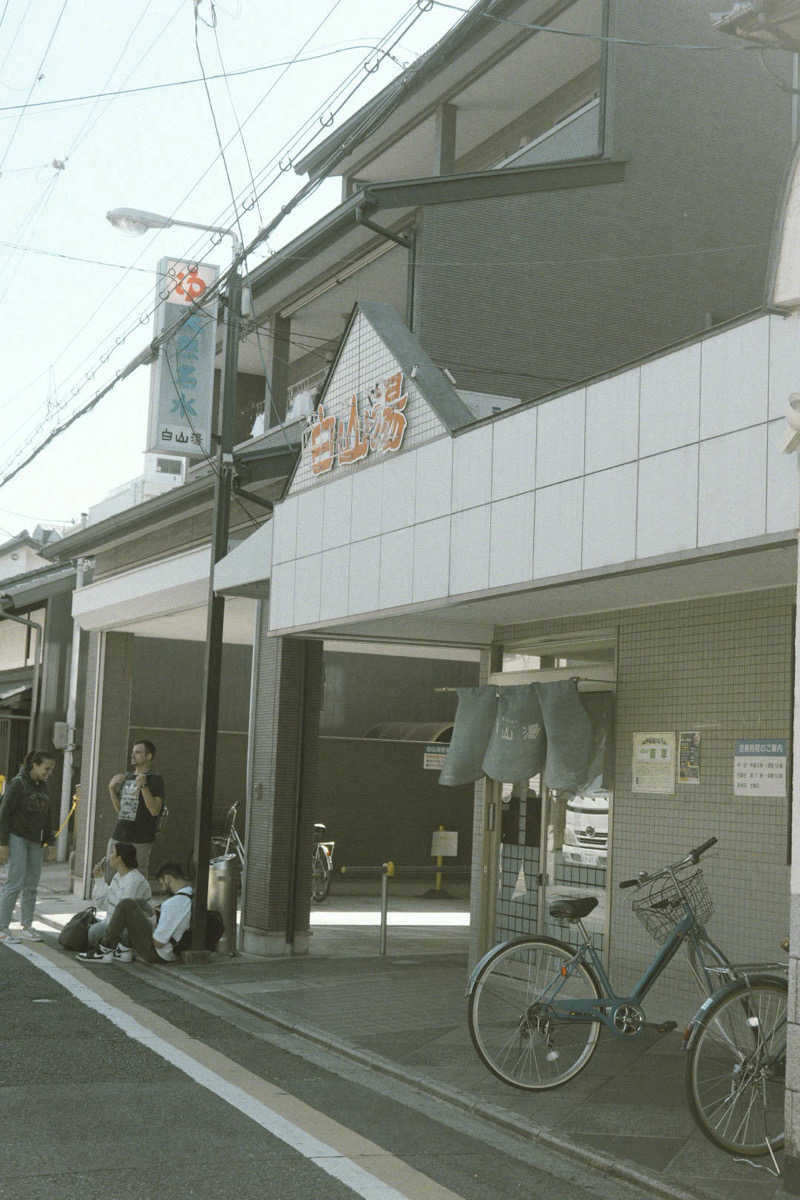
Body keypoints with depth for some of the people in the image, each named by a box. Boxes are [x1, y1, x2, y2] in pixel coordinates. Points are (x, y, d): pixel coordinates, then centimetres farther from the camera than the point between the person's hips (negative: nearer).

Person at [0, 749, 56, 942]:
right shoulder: (18, 783, -10)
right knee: (16, 882, -10)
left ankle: (27, 926, 14)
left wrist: (48, 839, 16)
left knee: (32, 885, 7)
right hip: (17, 837, -7)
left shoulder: (43, 786, 12)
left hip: (35, 841, 7)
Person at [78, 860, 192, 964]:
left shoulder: (174, 904, -27)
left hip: (156, 954, -9)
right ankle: (124, 950, 19)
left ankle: (105, 950, 1)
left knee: (126, 905, -10)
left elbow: (158, 942, -22)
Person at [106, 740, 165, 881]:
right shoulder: (127, 777, 17)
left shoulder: (155, 780, -5)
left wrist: (143, 786, -23)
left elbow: (155, 810, -16)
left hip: (140, 841, -7)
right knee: (110, 879, 8)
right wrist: (112, 789, 9)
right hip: (118, 837, 7)